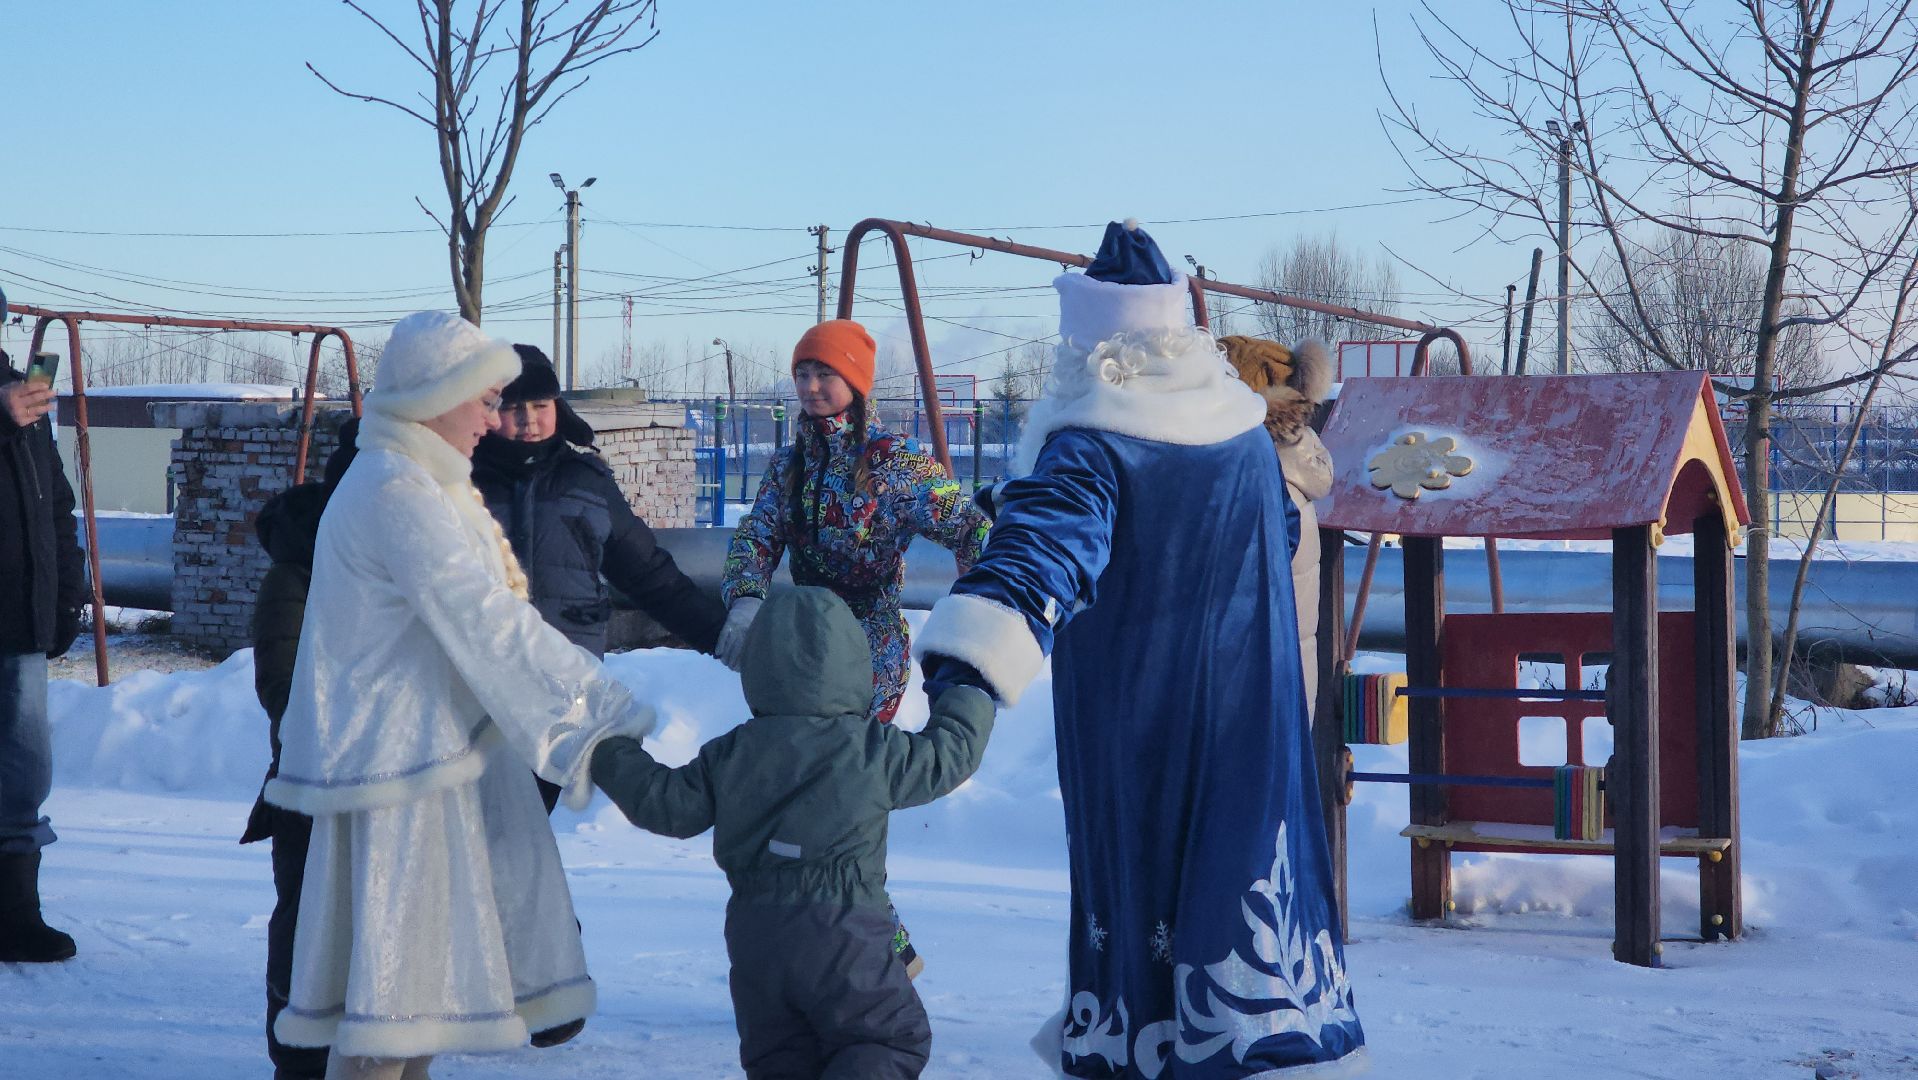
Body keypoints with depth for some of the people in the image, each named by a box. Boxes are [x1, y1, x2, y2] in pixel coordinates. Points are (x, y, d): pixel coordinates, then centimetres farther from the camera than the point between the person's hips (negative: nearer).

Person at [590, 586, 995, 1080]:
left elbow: (668, 806, 8)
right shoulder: (873, 750, -5)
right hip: (840, 934, -4)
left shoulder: (730, 754, 5)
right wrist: (968, 701, 26)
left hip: (753, 935, 4)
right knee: (894, 1038, 8)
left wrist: (613, 756, 24)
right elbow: (946, 757, 6)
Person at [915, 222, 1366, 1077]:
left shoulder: (1089, 445, -17)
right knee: (1236, 851, 10)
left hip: (1129, 721, -5)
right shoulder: (1246, 427, 4)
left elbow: (1041, 552, -34)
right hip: (1246, 709, 5)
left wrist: (968, 657, -46)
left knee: (1136, 862, 6)